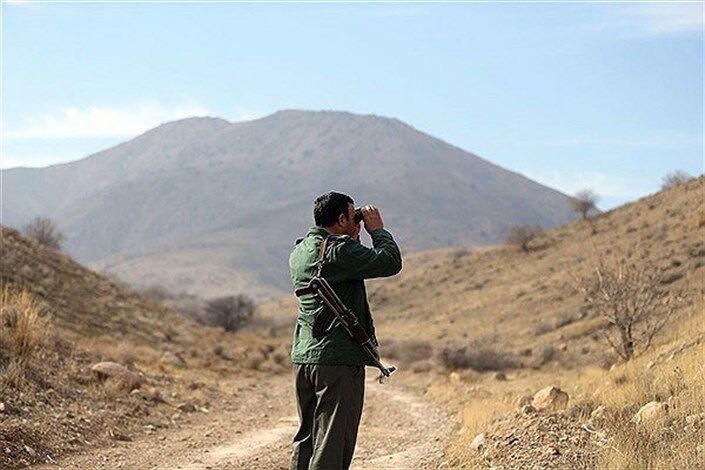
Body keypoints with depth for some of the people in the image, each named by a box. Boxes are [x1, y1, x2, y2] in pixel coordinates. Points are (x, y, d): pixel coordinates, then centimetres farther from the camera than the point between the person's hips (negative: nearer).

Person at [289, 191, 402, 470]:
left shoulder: (299, 252, 12)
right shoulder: (340, 250, -14)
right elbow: (390, 262, -15)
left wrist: (353, 237, 16)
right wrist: (377, 229, -1)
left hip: (303, 356, 8)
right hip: (339, 359, -8)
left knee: (306, 437, 16)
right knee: (332, 441, -3)